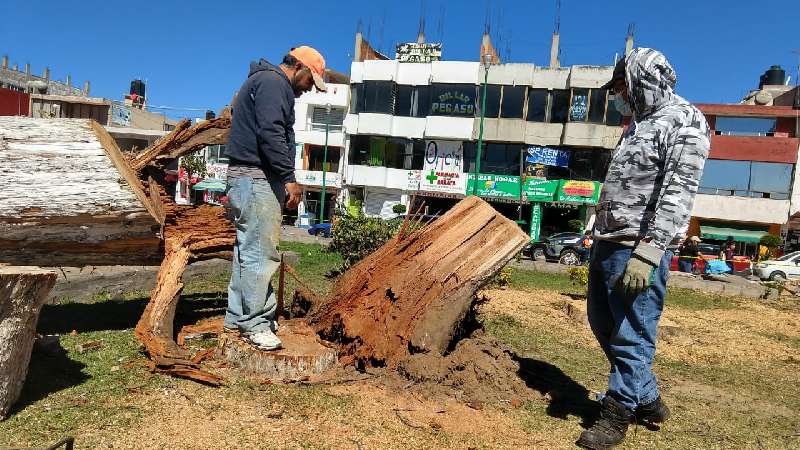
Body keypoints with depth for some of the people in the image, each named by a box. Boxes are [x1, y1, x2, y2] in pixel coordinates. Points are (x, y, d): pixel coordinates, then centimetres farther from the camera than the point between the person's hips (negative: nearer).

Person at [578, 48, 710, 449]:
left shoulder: (685, 122, -9)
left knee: (632, 334, 0)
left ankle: (619, 412, 16)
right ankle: (647, 400, 32)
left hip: (639, 250, -10)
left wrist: (647, 252, -26)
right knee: (603, 324, 17)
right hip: (606, 244, 10)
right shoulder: (639, 123, 19)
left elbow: (677, 194, -19)